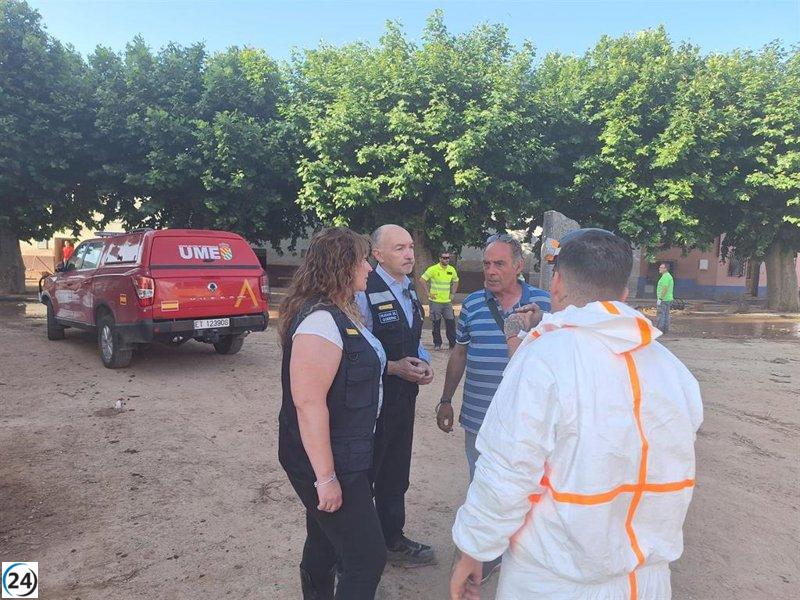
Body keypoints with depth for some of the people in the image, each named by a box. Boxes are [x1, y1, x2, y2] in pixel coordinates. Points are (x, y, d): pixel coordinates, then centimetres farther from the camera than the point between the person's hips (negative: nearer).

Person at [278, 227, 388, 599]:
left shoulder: (341, 313, 6)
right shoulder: (320, 320, -24)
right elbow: (309, 402, -27)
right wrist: (326, 477, -24)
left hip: (345, 453, 9)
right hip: (326, 460, -9)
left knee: (325, 542, 24)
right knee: (368, 556, 1)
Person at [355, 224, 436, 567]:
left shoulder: (409, 291, 10)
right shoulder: (365, 293, -18)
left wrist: (424, 363, 0)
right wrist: (393, 367, -23)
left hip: (404, 396, 8)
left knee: (396, 474, 21)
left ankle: (393, 540, 40)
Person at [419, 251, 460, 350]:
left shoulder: (452, 270, 6)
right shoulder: (433, 269, -9)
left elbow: (455, 282, 23)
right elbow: (422, 280, -8)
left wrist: (452, 293, 12)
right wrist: (428, 293, -9)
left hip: (447, 301, 4)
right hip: (435, 301, -4)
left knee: (451, 322, 2)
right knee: (436, 323, 3)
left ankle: (453, 343, 10)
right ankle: (437, 344, 14)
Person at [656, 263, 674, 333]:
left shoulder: (665, 277, -16)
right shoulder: (669, 276, 18)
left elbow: (665, 289, -22)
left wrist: (660, 299, -22)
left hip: (663, 299, -11)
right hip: (668, 299, 11)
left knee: (661, 315, -8)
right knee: (666, 315, 11)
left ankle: (660, 330, -7)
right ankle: (666, 330, 14)